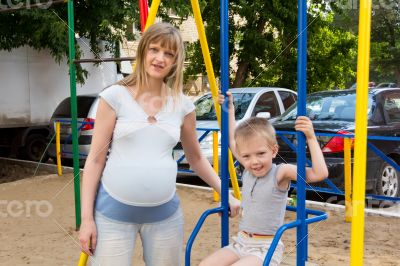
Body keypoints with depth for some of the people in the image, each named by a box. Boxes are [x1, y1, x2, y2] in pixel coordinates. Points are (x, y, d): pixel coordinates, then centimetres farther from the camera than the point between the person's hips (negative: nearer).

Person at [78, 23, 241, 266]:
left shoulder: (183, 105, 3)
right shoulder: (116, 96, -5)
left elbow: (196, 158, 17)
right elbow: (95, 160, -3)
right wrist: (87, 217, -6)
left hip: (165, 213, 3)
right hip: (115, 211, -3)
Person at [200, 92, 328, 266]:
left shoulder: (280, 173, -12)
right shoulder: (248, 170, 4)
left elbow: (320, 174, -24)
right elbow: (233, 141, 19)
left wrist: (311, 138, -28)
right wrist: (230, 109, 21)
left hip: (267, 247, -6)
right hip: (241, 242, 6)